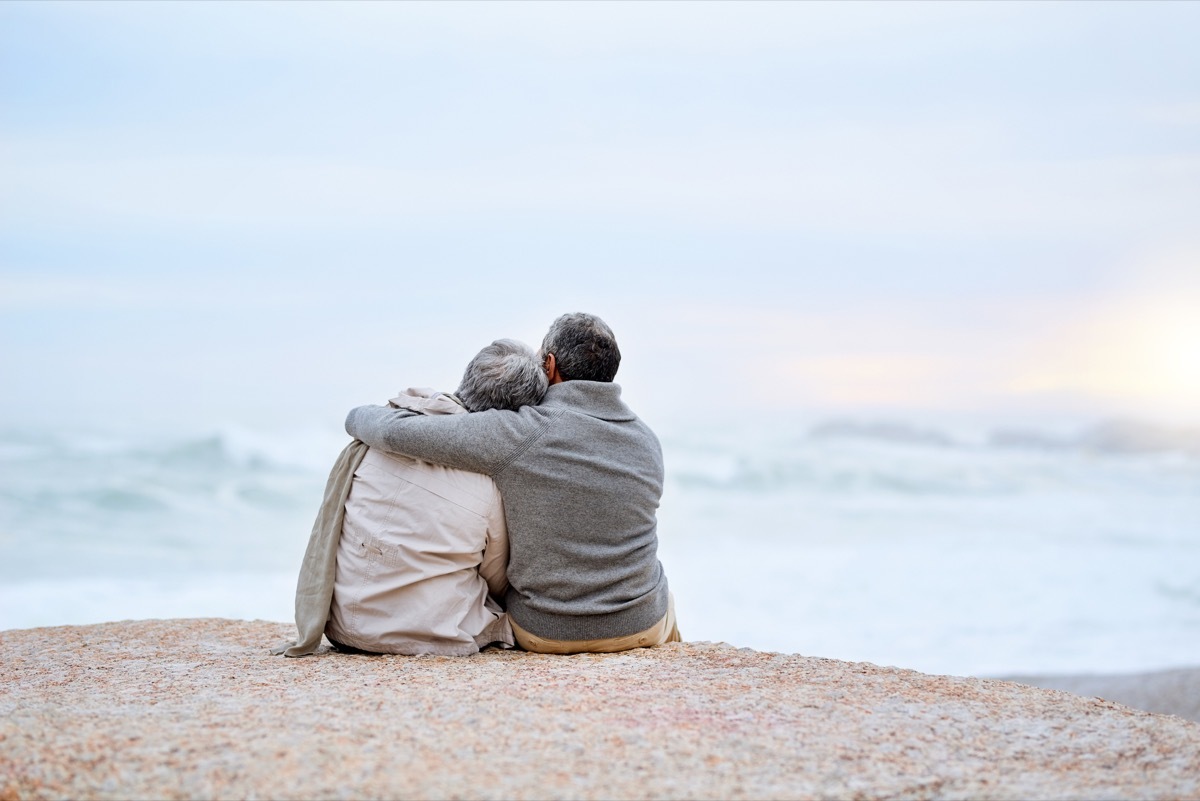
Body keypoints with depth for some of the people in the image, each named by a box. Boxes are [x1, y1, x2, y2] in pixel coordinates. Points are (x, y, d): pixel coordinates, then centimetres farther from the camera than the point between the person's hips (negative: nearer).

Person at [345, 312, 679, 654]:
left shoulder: (519, 435, -19)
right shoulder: (647, 442, -5)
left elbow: (397, 432, -20)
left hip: (544, 633, -2)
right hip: (642, 627, 2)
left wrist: (360, 416, 2)